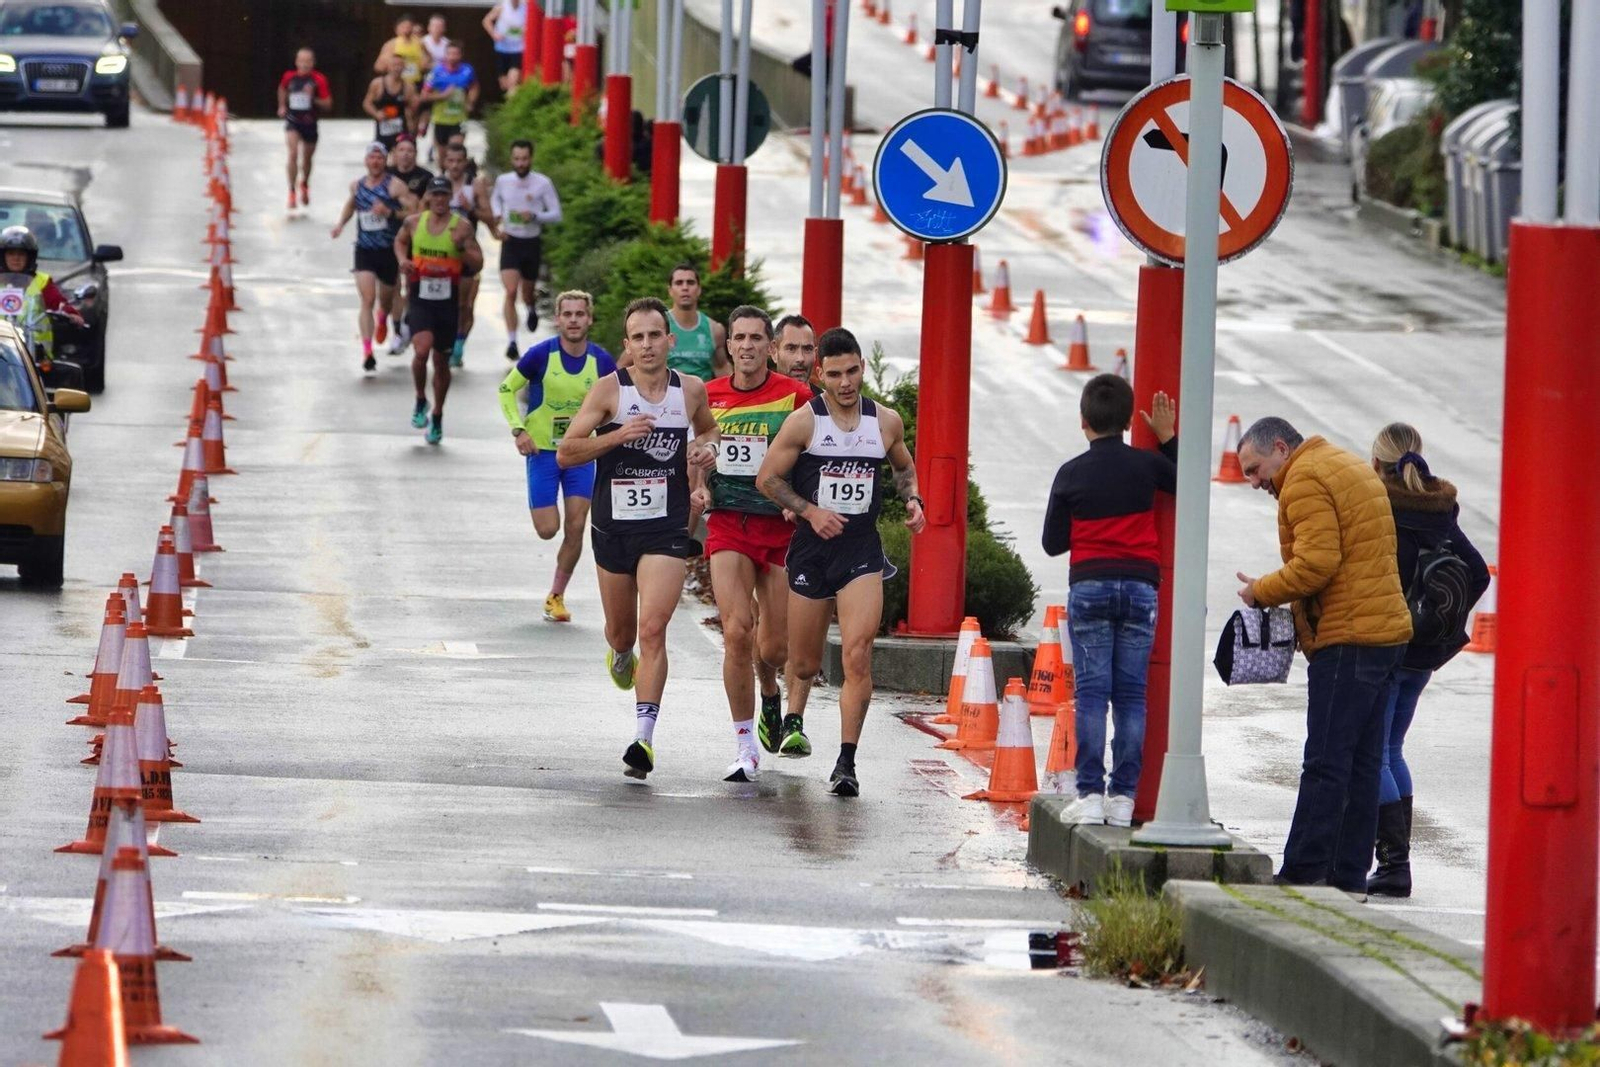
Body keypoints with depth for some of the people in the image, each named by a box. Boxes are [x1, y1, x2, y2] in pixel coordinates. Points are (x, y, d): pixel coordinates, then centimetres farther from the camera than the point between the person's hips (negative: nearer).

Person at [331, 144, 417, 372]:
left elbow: (413, 212, -12)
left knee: (386, 300, 18)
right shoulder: (357, 185, 6)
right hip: (364, 250, 1)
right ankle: (367, 352, -19)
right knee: (367, 300, -14)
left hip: (390, 251, -1)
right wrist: (341, 223, 11)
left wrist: (390, 212, -25)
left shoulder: (395, 185, -8)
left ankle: (382, 320, 55)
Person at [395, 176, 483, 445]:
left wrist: (462, 249, -23)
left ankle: (437, 417, 28)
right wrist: (402, 259, 3)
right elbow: (400, 241, 23)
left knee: (441, 360, 11)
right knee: (422, 350, -22)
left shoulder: (461, 227, -5)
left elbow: (477, 263, -4)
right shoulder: (414, 223, 2)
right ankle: (421, 401, 3)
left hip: (448, 301, 0)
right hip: (420, 300, 0)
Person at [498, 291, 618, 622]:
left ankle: (556, 596, 11)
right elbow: (507, 390, -1)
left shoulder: (602, 361, -5)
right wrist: (519, 429, -13)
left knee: (575, 529, -4)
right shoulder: (541, 354, -12)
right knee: (547, 529, -6)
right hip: (543, 451, -2)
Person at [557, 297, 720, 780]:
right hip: (613, 526, 1)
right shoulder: (610, 390, -6)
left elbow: (708, 429, 26)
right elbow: (565, 452, -7)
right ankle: (620, 655, 56)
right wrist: (617, 435, -21)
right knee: (621, 630, 17)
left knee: (652, 629, -16)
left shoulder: (691, 391, 2)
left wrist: (705, 448, 2)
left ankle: (644, 736, -18)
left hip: (667, 529, -1)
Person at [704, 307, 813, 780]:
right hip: (728, 527, 1)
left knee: (775, 647, 4)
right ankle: (746, 748, -6)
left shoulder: (795, 396, -4)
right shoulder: (708, 396, 4)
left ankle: (769, 689, 43)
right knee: (737, 632, -14)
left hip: (780, 525, -1)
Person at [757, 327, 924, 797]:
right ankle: (793, 718, 45)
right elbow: (767, 478, -1)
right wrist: (810, 511, -13)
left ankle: (847, 762, -14)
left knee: (858, 654, -17)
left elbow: (904, 467, 23)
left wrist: (912, 500, 4)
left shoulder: (886, 423, 4)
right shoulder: (804, 422, -5)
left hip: (862, 551, 1)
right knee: (805, 659, 11)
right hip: (812, 548, 0)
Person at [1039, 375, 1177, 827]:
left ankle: (1090, 794, -7)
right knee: (1131, 694, 3)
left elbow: (1053, 543, 4)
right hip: (1140, 587, 1)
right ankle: (1123, 795, 1)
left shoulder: (1071, 474, -1)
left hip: (1089, 587, -1)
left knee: (1091, 692, 0)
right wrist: (1168, 438, 15)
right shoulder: (1146, 465, -1)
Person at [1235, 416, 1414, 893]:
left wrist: (1262, 592, -6)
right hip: (1386, 630, 10)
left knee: (1326, 764, -10)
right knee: (1361, 764, 9)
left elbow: (1316, 563, -20)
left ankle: (1303, 872, -12)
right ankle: (1348, 876, 10)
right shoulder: (1352, 468, 23)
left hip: (1346, 639, -10)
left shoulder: (1305, 481, -9)